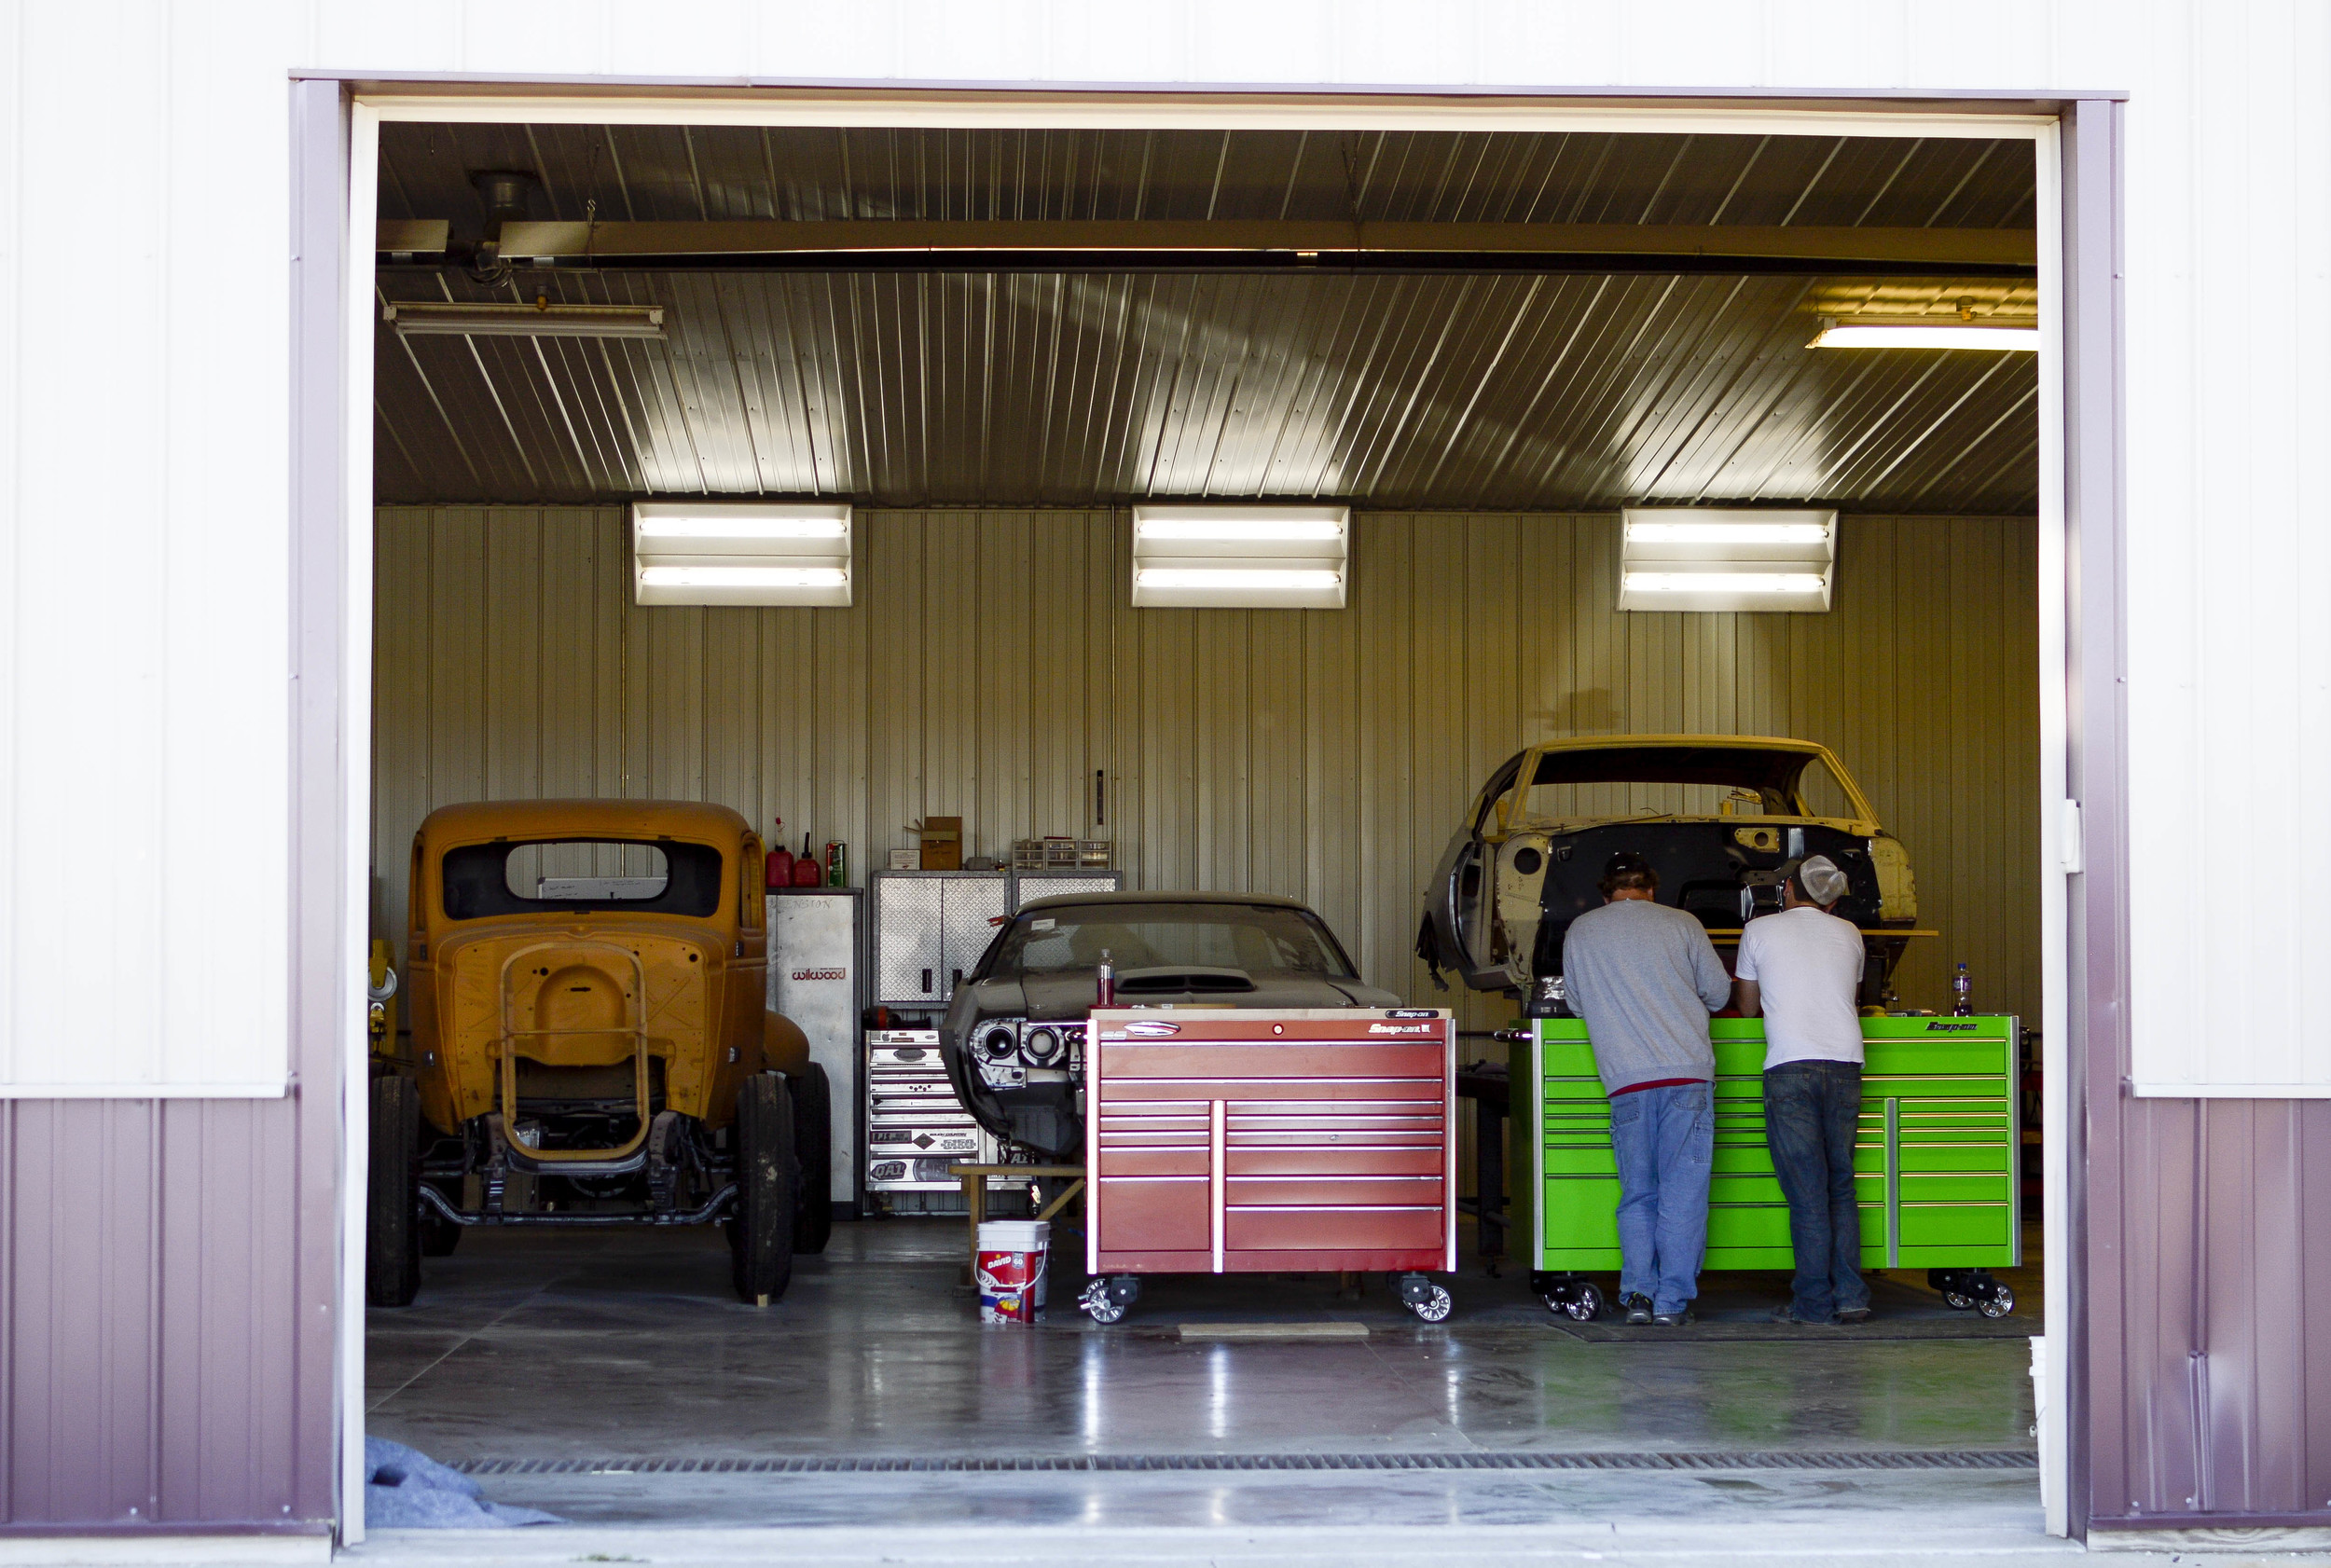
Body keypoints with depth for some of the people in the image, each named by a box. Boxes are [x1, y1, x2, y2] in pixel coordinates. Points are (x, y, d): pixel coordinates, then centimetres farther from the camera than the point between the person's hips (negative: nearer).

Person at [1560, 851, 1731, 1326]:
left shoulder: (1579, 932, 12)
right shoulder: (1681, 924, 8)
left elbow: (1577, 1004, 22)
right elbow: (1720, 992, 15)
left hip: (1625, 1080, 1)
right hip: (1687, 1073, -1)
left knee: (1637, 1193, 9)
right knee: (1683, 1190, 0)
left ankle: (1638, 1293, -2)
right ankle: (1673, 1300, -3)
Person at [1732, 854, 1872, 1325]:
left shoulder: (1759, 931, 7)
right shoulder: (1849, 934, 15)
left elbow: (1747, 1006, 18)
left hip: (1790, 1067, -3)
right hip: (1845, 1063, 3)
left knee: (1807, 1191, -3)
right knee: (1841, 1185, 10)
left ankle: (1814, 1302, -2)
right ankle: (1851, 1297, 6)